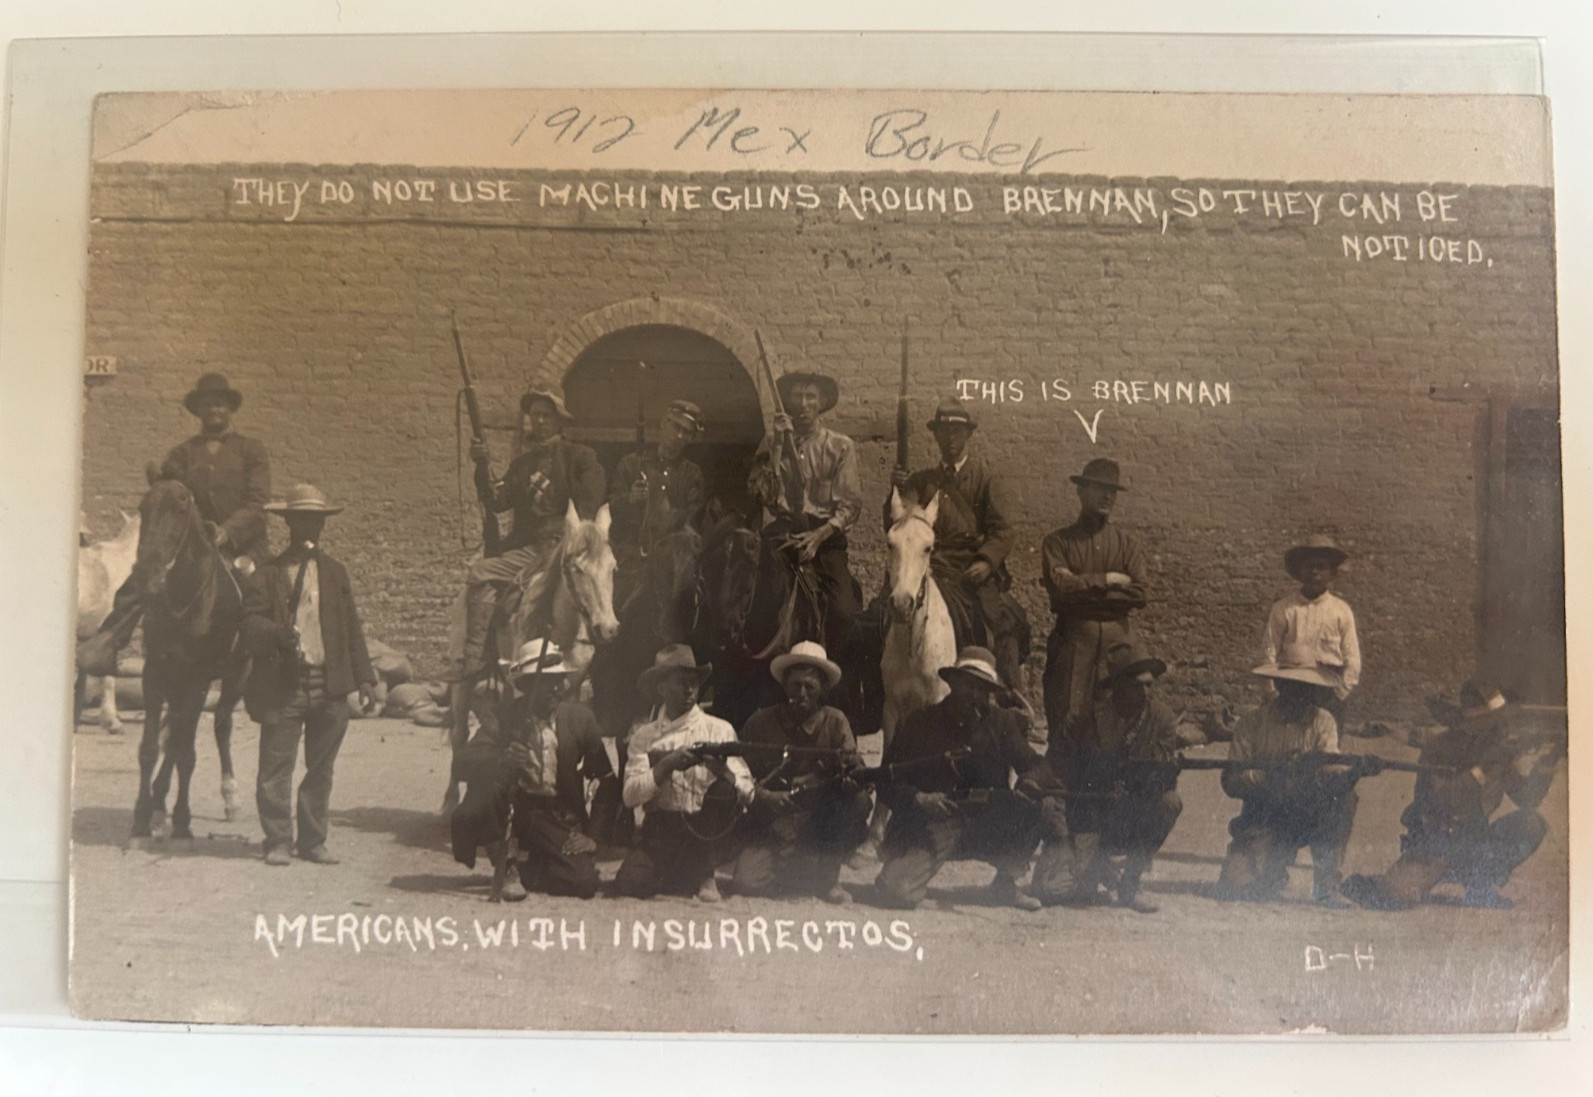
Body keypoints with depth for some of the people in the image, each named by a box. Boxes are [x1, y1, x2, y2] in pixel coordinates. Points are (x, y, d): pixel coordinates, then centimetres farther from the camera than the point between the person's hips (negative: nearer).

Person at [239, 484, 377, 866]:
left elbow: (352, 630, 13)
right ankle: (277, 841, 13)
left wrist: (364, 679, 7)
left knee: (321, 770, 10)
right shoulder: (266, 576, 2)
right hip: (282, 688, -3)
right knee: (276, 768, 0)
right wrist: (277, 634, -27)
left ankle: (313, 841, 20)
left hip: (330, 687, 3)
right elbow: (249, 627, -6)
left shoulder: (335, 572, 14)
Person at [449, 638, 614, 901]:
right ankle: (505, 869, -10)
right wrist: (500, 760, -39)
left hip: (560, 820, 1)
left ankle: (527, 866, 12)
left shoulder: (578, 718, -3)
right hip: (513, 809, -1)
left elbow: (606, 775, 6)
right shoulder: (508, 718, -7)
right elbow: (463, 762, -19)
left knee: (584, 881, -21)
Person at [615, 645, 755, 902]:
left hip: (705, 829, -1)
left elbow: (746, 792, -5)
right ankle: (680, 875, 9)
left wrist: (721, 769, -24)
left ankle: (704, 873, -10)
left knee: (725, 789, -29)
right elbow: (630, 796, -5)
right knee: (627, 885, -26)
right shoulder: (645, 736, 8)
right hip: (659, 832, 1)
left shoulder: (719, 730, 5)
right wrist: (667, 765, -18)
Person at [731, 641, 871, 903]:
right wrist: (762, 795, -18)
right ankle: (790, 872, 14)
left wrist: (849, 767, -34)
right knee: (748, 884, -24)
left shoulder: (834, 722, 0)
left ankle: (827, 876, -5)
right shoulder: (761, 723, 1)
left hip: (819, 830, 0)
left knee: (859, 799, -26)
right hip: (772, 829, 0)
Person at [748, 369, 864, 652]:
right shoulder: (770, 445, 12)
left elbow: (850, 503, 2)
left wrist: (820, 535, -14)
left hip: (825, 536, -1)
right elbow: (761, 495, -1)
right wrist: (777, 448, -7)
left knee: (844, 612, -20)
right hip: (783, 532, 1)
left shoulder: (840, 446, 8)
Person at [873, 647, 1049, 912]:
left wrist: (1029, 784, -23)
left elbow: (1034, 765, 1)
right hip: (930, 825, -3)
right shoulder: (920, 724, 1)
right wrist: (917, 798, -22)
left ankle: (1005, 882, -1)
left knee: (1034, 806, -23)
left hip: (987, 830, 3)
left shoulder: (1003, 722, 8)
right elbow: (888, 782, -1)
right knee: (896, 891, -26)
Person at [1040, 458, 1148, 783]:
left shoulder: (1128, 545, 16)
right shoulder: (1057, 542, 8)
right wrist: (1107, 580, -5)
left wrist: (1083, 590, -6)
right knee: (1066, 730, -3)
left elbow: (1138, 594, 0)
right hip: (1071, 644, -2)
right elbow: (1060, 587, -10)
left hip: (1117, 645, 2)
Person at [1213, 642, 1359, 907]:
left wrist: (1351, 771, -37)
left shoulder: (1322, 722, 1)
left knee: (1344, 796, -29)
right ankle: (1275, 867, 15)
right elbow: (1230, 781, -11)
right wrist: (1271, 774, -27)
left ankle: (1326, 886, -16)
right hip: (1263, 820, -2)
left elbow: (1333, 772, -14)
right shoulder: (1252, 724, -3)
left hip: (1309, 816, 2)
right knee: (1235, 888, -21)